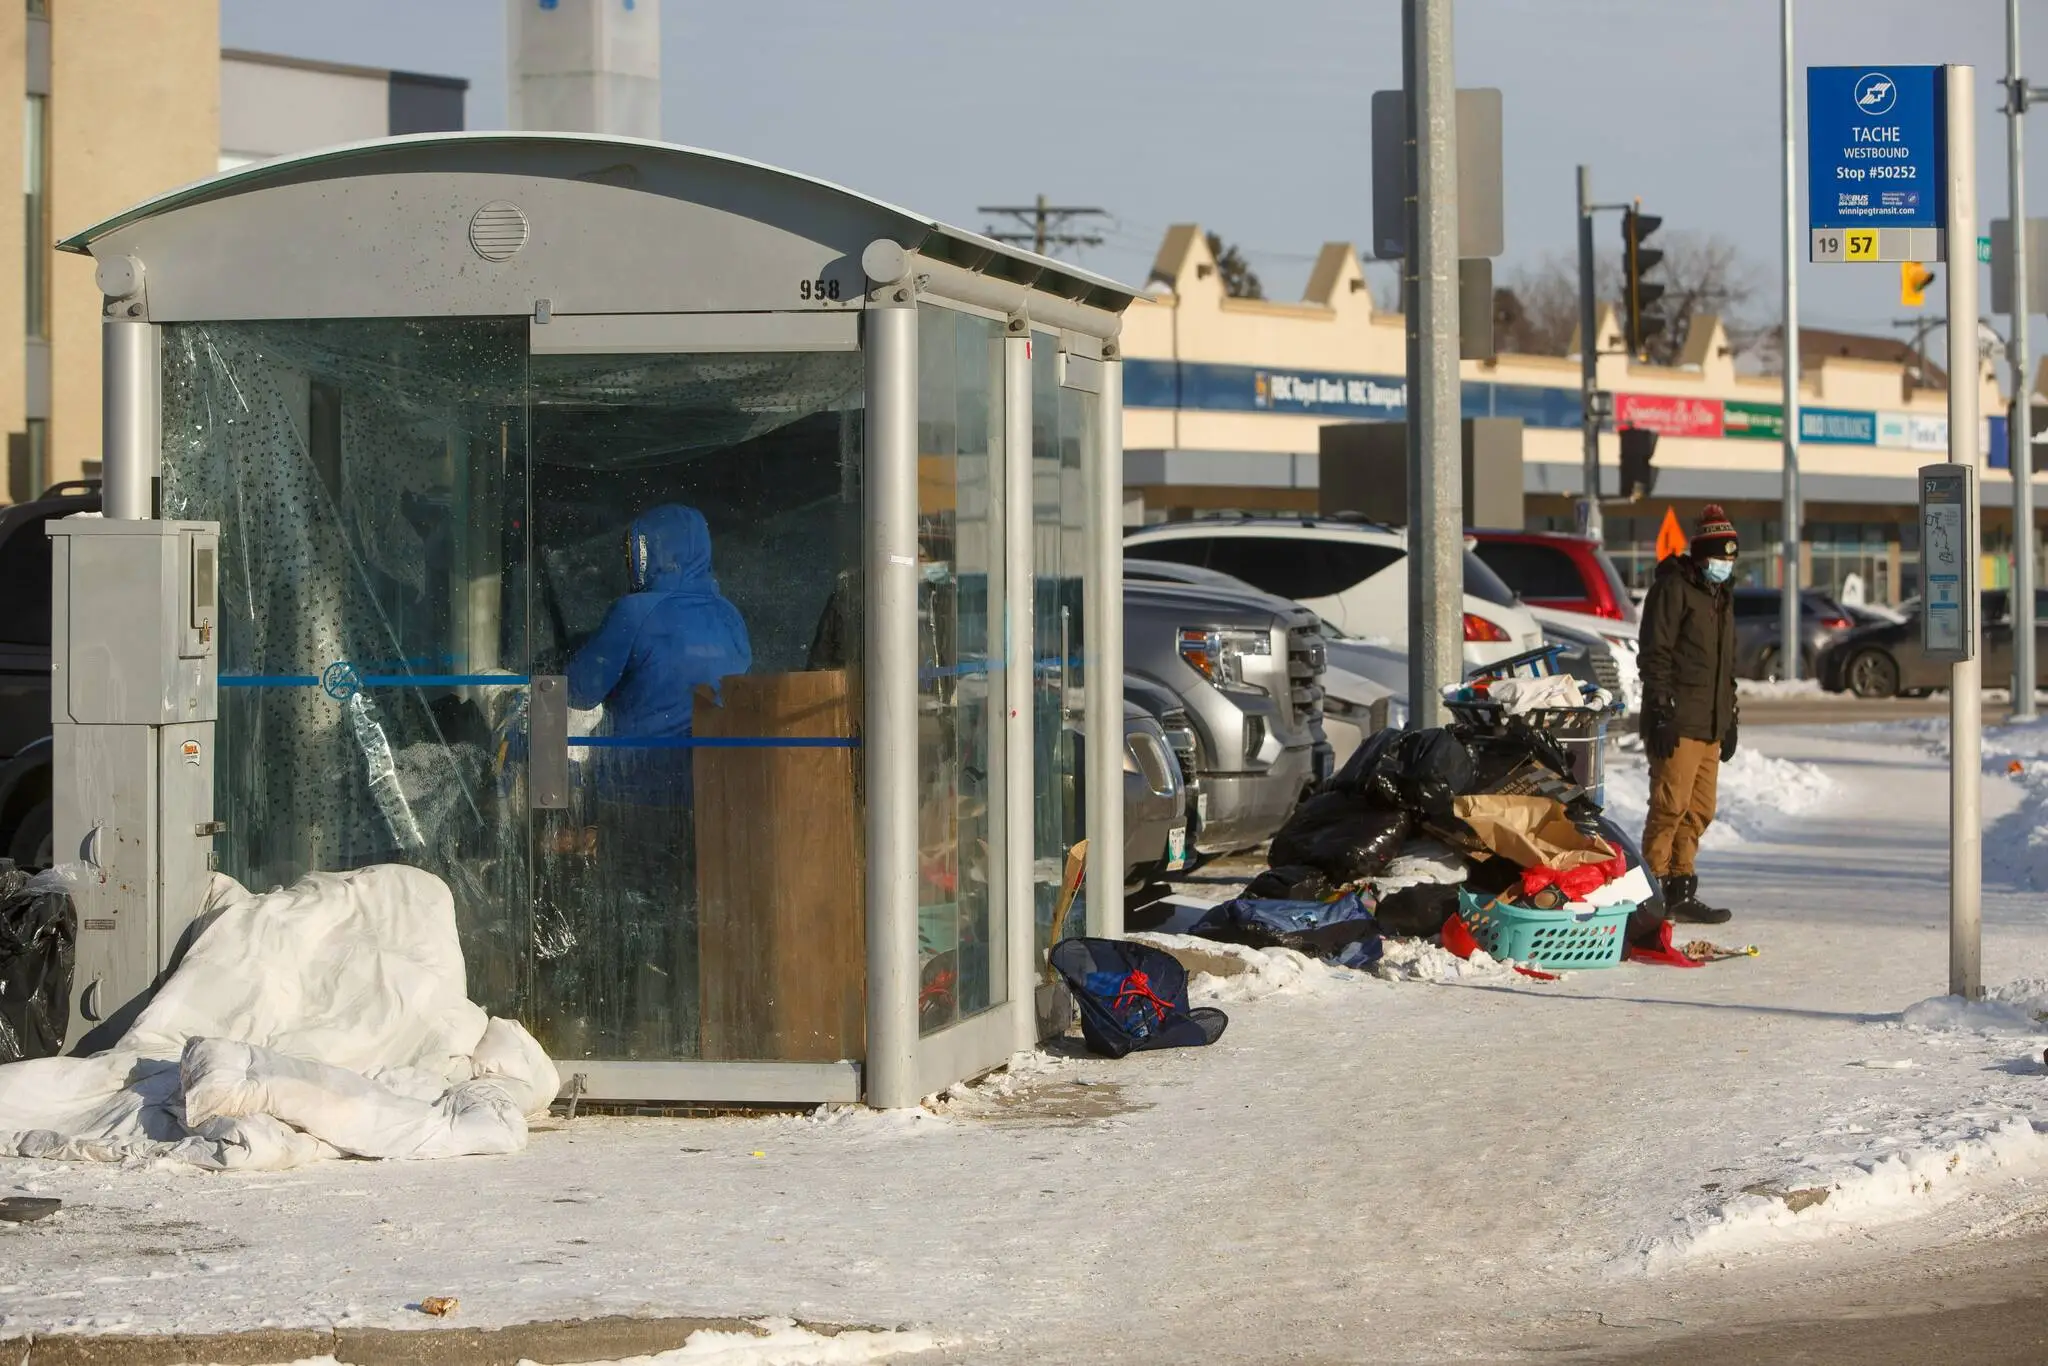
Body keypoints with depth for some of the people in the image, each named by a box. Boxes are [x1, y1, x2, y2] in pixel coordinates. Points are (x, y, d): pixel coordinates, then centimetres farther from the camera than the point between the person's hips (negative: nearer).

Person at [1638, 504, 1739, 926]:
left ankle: (1681, 891, 12)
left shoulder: (1721, 596, 22)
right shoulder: (1673, 588, -5)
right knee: (1670, 806, -11)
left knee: (1699, 811, 7)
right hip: (1678, 724, -9)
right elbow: (1655, 654, -12)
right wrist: (1661, 713, -18)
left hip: (1710, 727, 9)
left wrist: (1730, 720, 24)